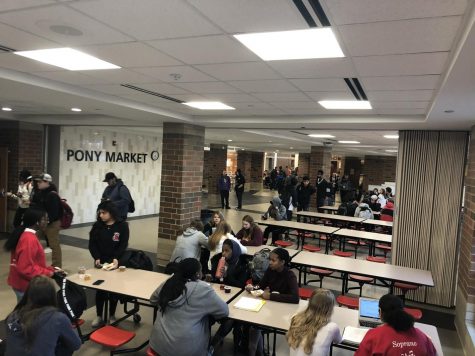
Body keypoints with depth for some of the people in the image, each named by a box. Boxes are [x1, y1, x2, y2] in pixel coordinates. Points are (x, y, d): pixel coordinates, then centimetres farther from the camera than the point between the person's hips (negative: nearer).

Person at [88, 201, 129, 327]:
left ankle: (112, 316, 24)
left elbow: (123, 245, -10)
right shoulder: (97, 226, -1)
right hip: (100, 262, 2)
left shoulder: (122, 226, -8)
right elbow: (92, 244, -2)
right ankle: (99, 316, 21)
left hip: (115, 262, -2)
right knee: (100, 289, 7)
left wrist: (116, 259, -23)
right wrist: (97, 258, -17)